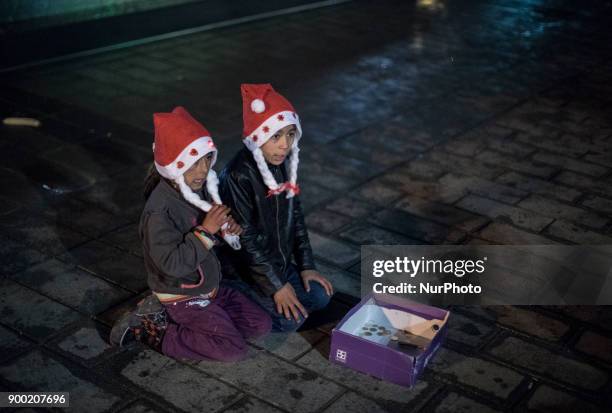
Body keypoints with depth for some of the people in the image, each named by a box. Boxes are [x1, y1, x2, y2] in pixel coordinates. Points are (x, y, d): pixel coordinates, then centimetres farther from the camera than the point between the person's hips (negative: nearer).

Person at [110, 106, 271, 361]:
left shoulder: (200, 187, -3)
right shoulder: (159, 210, -28)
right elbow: (172, 264, -31)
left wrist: (226, 229, -9)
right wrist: (206, 231, -30)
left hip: (210, 286, 8)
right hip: (183, 297, -8)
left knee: (261, 326, 6)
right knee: (233, 349, -14)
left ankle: (166, 314, 9)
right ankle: (148, 329, -3)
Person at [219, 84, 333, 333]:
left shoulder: (283, 163, -5)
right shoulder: (238, 176, -28)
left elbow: (295, 216, 6)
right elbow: (245, 239, -24)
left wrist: (306, 266, 3)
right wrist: (275, 285, -19)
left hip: (279, 258, 8)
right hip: (246, 265, -7)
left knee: (320, 297, 3)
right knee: (289, 319, -15)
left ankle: (253, 300, 12)